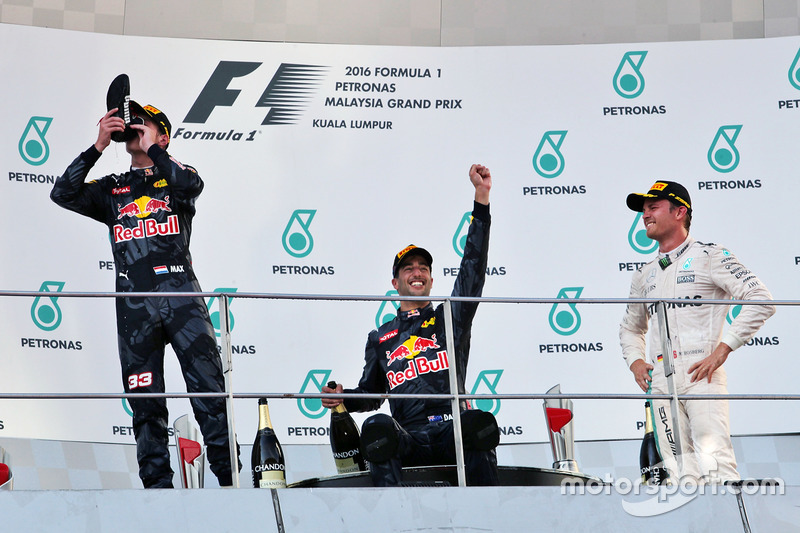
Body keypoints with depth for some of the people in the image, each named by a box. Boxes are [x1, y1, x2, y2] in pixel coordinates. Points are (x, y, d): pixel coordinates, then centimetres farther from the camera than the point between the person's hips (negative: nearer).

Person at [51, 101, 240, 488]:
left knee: (209, 389, -8)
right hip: (134, 304, 2)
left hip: (180, 293, -2)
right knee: (145, 400, 1)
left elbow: (192, 184, -12)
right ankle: (157, 484, 4)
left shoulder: (174, 177, 13)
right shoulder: (113, 189, 19)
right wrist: (98, 146, -2)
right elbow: (63, 194, 3)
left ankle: (228, 478, -7)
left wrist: (151, 149, -4)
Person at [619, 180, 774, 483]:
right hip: (660, 381, 5)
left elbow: (761, 300, -5)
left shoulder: (709, 257, 4)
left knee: (714, 461, -17)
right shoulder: (645, 275, 22)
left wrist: (723, 349, -11)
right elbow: (631, 327, 36)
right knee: (679, 469, -1)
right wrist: (635, 361, 14)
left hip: (701, 375, -5)